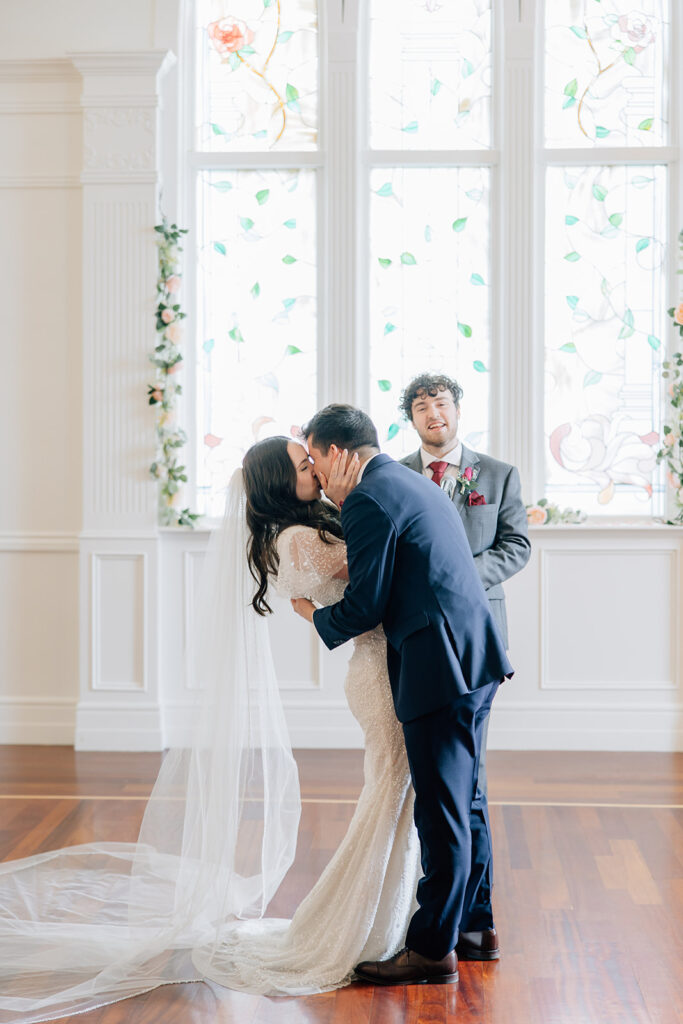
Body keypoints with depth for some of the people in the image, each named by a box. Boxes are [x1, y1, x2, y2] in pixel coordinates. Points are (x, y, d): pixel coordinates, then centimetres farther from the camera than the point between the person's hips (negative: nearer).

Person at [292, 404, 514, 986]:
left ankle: (433, 949, 5)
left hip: (442, 670, -10)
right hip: (477, 660, 10)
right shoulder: (414, 484, 18)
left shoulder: (368, 501, -12)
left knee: (442, 812, -3)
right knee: (464, 799, 19)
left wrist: (313, 614, 6)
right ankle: (475, 923, 30)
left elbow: (363, 609, -12)